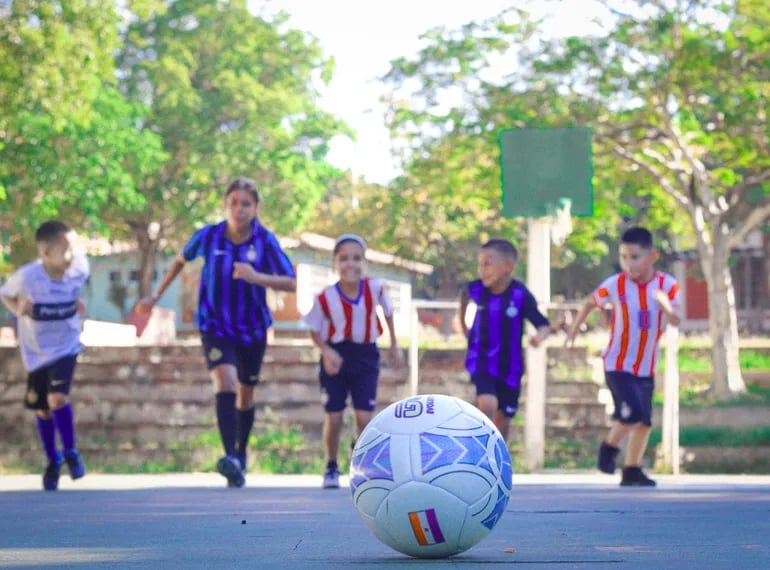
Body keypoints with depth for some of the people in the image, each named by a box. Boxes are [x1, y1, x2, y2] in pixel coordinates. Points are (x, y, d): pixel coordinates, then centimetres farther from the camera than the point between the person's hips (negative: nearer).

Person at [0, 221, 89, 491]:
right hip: (35, 351, 0)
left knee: (57, 398, -20)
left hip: (65, 347, 0)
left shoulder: (79, 270, -18)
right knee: (42, 409, 10)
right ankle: (52, 460, 33)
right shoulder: (26, 276, -24)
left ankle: (70, 452, 3)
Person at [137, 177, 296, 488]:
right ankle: (230, 458, -37)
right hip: (215, 326, -2)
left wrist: (257, 277, -34)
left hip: (253, 329, 2)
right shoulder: (208, 236, -11)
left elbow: (291, 283, -17)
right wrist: (156, 296, 13)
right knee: (225, 380, -25)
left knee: (246, 393, 15)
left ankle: (241, 454, 38)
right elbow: (181, 260, 9)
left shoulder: (265, 240, -14)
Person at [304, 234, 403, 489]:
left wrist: (394, 345, 13)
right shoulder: (325, 298, -17)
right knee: (333, 417, 2)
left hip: (366, 355, 1)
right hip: (336, 356, -1)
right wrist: (326, 351, -20)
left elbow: (388, 312, 7)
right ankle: (331, 468, 22)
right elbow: (315, 329, -2)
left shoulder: (375, 288, -13)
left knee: (364, 417, -7)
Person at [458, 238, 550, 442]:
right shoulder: (476, 289, -13)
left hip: (509, 365, 0)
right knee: (488, 404, -24)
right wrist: (463, 323, 20)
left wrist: (540, 336, -41)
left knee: (503, 418, 12)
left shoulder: (520, 295, -21)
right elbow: (464, 295, 12)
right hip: (482, 361, 0)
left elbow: (544, 325, -19)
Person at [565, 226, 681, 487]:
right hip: (618, 364, -4)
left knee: (644, 421, 6)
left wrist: (667, 306, -38)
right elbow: (591, 302, 7)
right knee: (632, 412, -18)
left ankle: (632, 470, 19)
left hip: (646, 367, 4)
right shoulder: (615, 285, -11)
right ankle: (609, 447, 9)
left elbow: (676, 321, -19)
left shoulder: (667, 285, -9)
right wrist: (575, 328, 6)